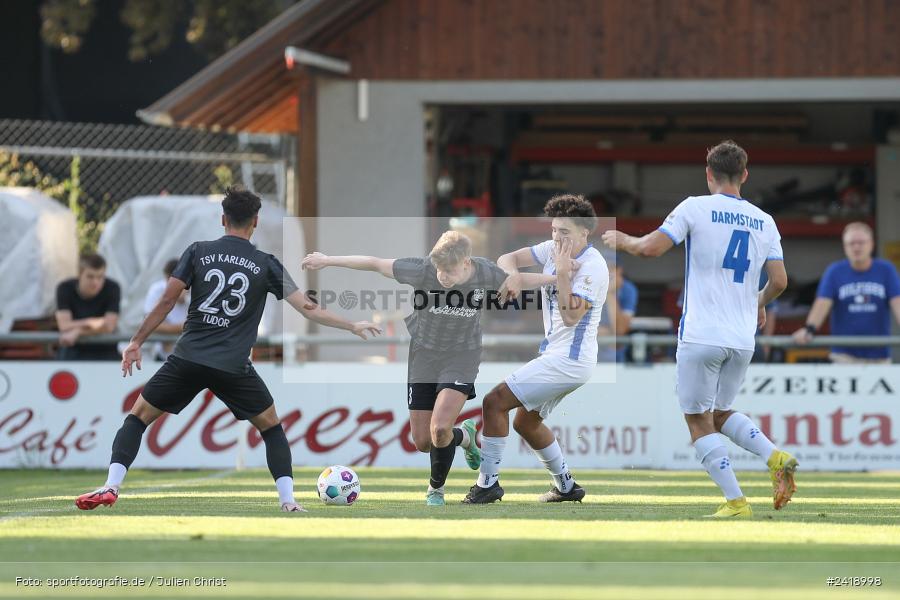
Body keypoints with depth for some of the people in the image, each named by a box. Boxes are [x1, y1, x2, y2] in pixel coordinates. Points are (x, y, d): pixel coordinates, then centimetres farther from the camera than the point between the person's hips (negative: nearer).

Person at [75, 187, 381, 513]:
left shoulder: (198, 252, 5)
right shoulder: (266, 265, 4)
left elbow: (166, 302, 1)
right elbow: (309, 309, 3)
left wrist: (136, 342, 9)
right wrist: (353, 326, 13)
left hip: (188, 357, 0)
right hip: (233, 367, 0)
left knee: (138, 416, 13)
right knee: (271, 426, 19)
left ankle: (111, 487, -3)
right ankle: (288, 501, 6)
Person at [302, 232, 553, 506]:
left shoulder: (486, 273, -16)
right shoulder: (423, 270, -21)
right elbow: (375, 263, -13)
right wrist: (327, 260, -8)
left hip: (461, 358, -1)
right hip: (424, 356, 1)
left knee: (440, 429, -21)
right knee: (422, 442, 3)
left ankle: (436, 489, 7)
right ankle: (465, 436, 38)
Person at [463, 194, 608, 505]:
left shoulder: (593, 267, -18)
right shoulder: (553, 249, 5)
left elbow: (571, 316, -25)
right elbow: (507, 258, 6)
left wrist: (563, 274, -26)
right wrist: (513, 273, -16)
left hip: (569, 360, -10)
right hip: (555, 354, 10)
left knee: (495, 402, -12)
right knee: (525, 423, 22)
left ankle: (488, 483, -5)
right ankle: (566, 486, 32)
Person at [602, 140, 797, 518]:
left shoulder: (695, 208, -4)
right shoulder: (764, 222, 9)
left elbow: (653, 247, -11)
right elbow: (779, 280, 6)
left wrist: (622, 241, 10)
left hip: (701, 335, -5)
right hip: (743, 340, 5)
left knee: (699, 422, 3)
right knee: (720, 413, 23)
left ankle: (736, 502, -7)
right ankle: (776, 458, -1)